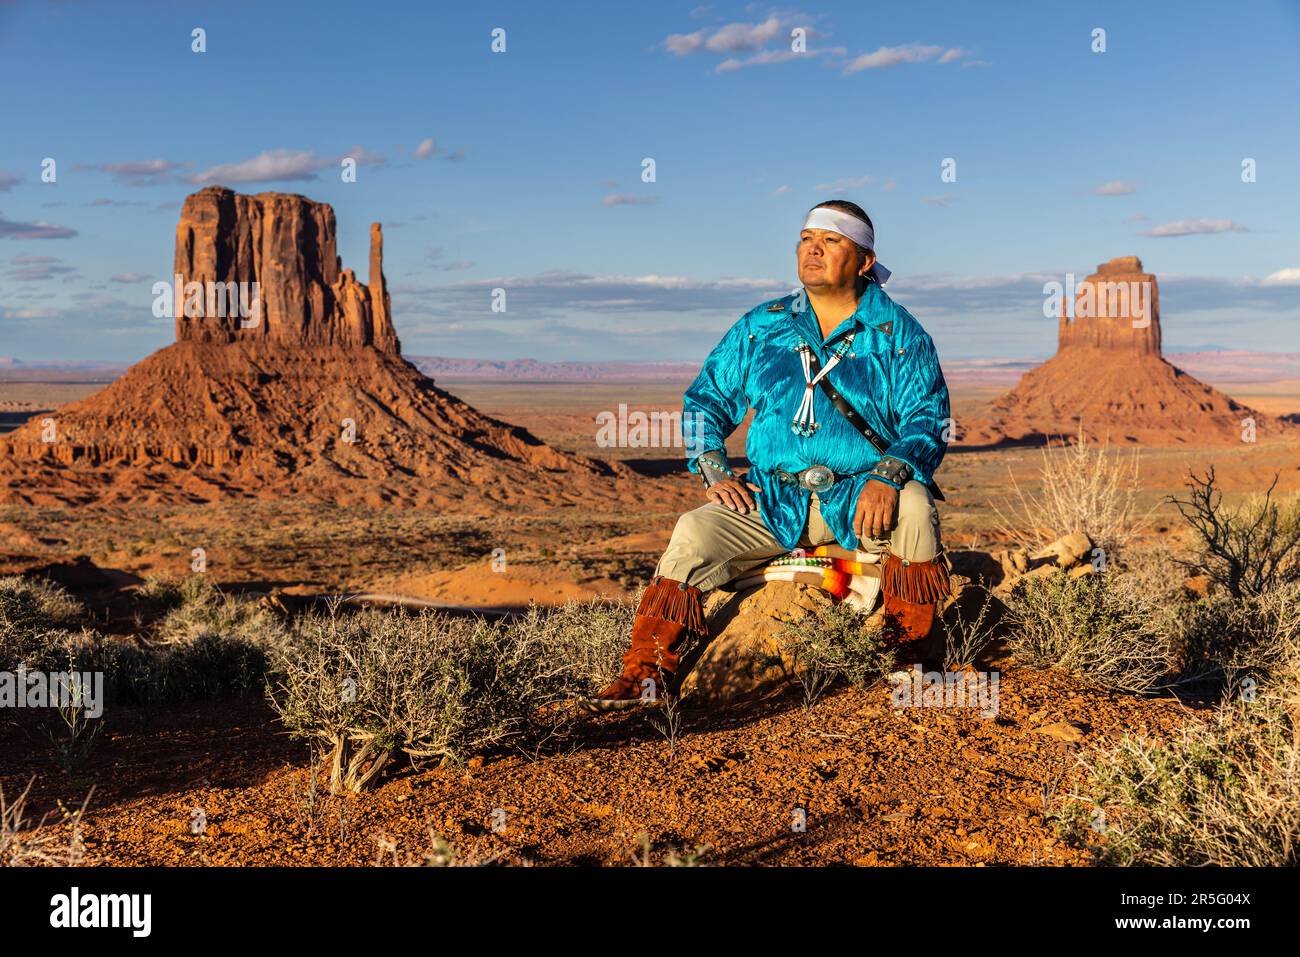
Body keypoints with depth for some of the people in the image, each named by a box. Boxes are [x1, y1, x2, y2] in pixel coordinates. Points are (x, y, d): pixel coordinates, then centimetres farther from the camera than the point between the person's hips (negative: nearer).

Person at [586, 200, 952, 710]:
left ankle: (908, 655, -16)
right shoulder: (760, 327, 14)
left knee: (913, 506, -34)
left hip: (860, 496, -2)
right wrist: (714, 472, 0)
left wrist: (888, 476, -22)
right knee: (694, 533, -23)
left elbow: (928, 418, -2)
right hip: (772, 499, 2)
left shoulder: (899, 334, 6)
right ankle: (647, 673, -14)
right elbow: (706, 398, 18)